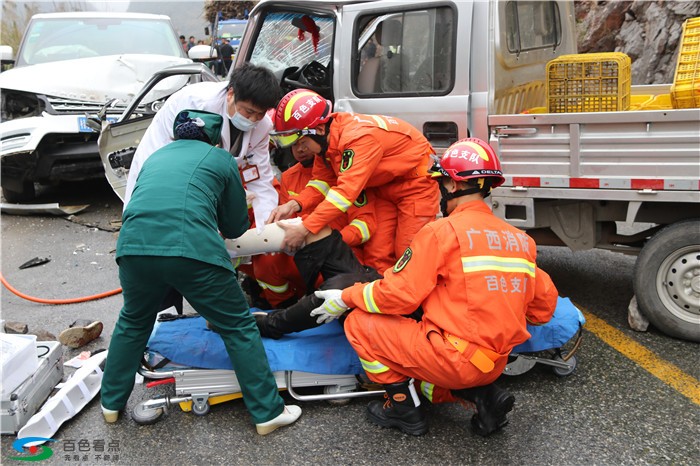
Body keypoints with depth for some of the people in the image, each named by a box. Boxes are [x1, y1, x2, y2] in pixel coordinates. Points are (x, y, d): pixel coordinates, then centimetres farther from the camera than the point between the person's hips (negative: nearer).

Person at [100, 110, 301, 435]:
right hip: (193, 249, -4)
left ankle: (111, 404, 43)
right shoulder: (221, 159, 19)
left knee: (132, 323, 30)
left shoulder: (156, 157, 31)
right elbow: (236, 227, 22)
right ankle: (267, 412, 18)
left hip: (133, 245, 4)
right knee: (239, 327, 12)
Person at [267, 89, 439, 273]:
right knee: (377, 255, 4)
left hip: (416, 180, -8)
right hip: (384, 185, 8)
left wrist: (305, 229, -42)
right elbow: (322, 181, -4)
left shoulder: (359, 137, -35)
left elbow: (347, 190, -40)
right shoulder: (325, 139, -9)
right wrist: (294, 205, -23)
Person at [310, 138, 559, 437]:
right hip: (495, 363, 7)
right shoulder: (520, 239, 6)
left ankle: (404, 409, 7)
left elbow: (399, 294, -14)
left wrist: (344, 299, 1)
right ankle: (484, 395, 10)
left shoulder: (443, 230, -13)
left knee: (360, 324, 5)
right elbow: (544, 306, 11)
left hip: (454, 355, -7)